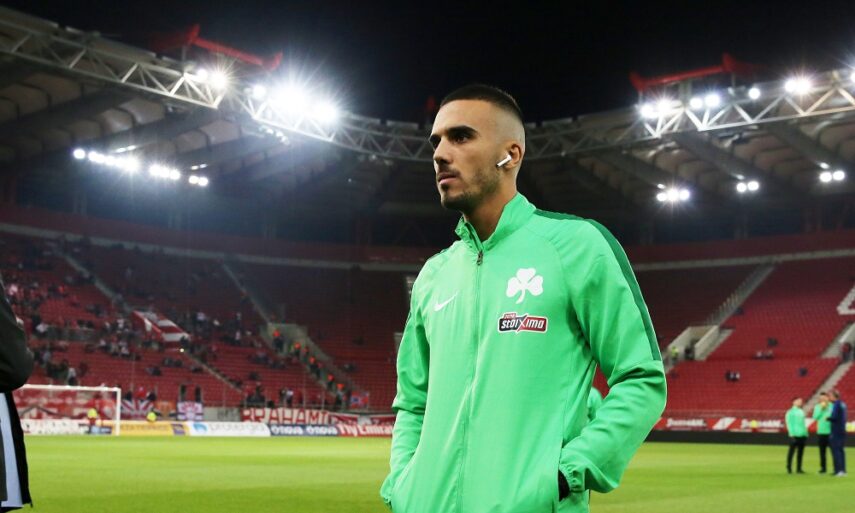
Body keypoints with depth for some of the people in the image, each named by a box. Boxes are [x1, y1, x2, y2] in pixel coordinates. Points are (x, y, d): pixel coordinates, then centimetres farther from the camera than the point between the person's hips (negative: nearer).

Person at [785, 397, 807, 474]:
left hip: (802, 435, 7)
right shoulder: (791, 412, -3)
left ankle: (799, 468, 12)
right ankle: (789, 468, 3)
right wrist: (792, 434, -15)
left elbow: (803, 423, 21)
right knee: (791, 451, -2)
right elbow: (789, 423, -8)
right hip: (795, 435, -7)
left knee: (800, 452, 7)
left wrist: (806, 433, 12)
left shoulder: (801, 412, 17)